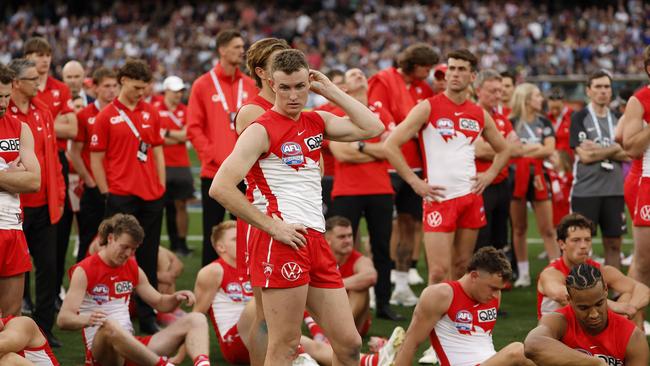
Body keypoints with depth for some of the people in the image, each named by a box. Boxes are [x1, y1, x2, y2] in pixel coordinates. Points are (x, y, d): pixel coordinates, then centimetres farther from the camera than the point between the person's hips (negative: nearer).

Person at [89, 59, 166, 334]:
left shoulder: (150, 113, 10)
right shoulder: (106, 116, -3)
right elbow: (96, 159, -1)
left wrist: (161, 186, 9)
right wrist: (107, 193, -4)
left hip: (151, 197, 4)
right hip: (121, 197, -4)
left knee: (149, 258, 8)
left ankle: (147, 316, 15)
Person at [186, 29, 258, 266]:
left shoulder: (250, 85, 9)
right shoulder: (203, 85, -1)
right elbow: (194, 129, -4)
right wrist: (213, 157, -12)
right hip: (214, 173, -3)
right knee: (212, 233, 2)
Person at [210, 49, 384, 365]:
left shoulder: (317, 122, 15)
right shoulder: (262, 129, -6)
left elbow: (372, 128, 9)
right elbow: (221, 187, -16)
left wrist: (329, 90, 9)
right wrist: (272, 227, -15)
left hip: (316, 240, 7)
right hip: (281, 241, -7)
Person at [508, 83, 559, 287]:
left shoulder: (544, 123, 10)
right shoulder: (511, 123, 1)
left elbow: (550, 149, -3)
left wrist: (523, 150, -9)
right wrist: (536, 147, -5)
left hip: (538, 176, 2)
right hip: (517, 177, -2)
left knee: (547, 229, -2)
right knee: (519, 228, 6)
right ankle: (523, 274, 14)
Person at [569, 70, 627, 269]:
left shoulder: (618, 119, 13)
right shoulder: (579, 118, -2)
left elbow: (627, 155, 3)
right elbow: (585, 156, -11)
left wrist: (599, 150, -10)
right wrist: (614, 148, -3)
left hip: (614, 190, 5)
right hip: (586, 190, -4)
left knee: (614, 243, 7)